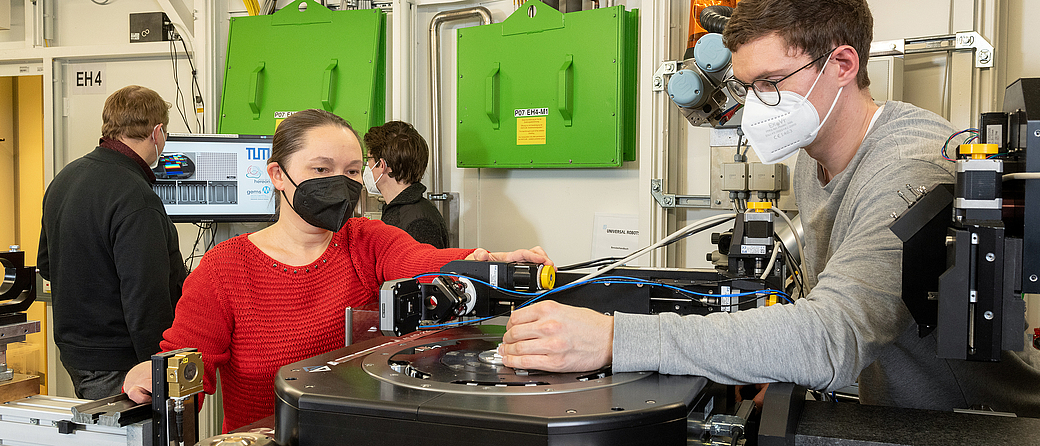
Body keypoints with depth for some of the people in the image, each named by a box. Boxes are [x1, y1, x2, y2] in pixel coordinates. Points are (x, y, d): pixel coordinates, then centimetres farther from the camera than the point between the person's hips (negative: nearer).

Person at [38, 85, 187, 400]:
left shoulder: (64, 179, 9)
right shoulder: (136, 200, -23)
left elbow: (47, 265, 22)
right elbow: (146, 301, -26)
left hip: (73, 350, 10)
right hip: (116, 367, -10)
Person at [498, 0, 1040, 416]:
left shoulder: (915, 172, -26)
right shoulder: (812, 161, 4)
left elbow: (832, 338, -39)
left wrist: (614, 339, -43)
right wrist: (780, 376, -7)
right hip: (892, 415, 7)